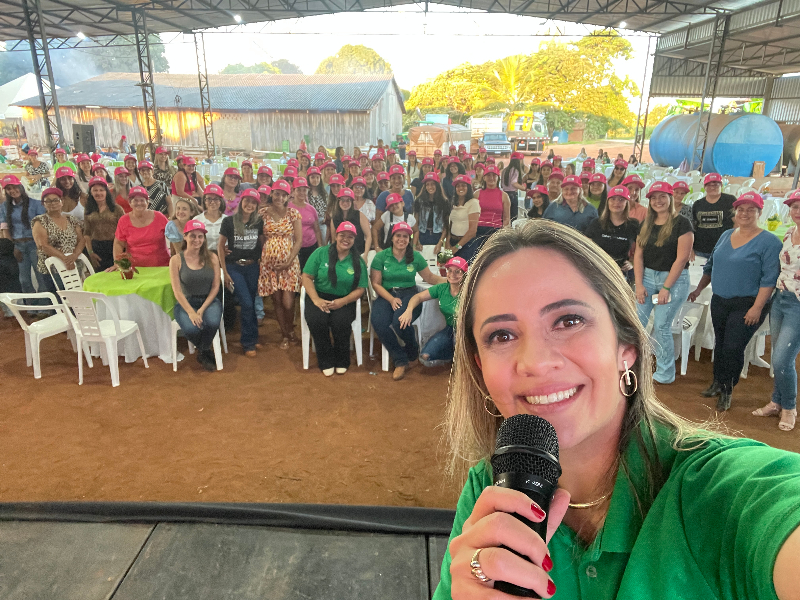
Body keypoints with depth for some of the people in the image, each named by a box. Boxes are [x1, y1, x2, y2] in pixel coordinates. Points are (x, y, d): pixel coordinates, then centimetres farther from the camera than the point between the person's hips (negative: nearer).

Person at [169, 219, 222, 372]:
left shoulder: (212, 258, 1)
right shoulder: (176, 260, -3)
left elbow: (215, 286, 0)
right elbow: (177, 291, -6)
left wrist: (202, 309, -12)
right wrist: (191, 312, -17)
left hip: (209, 301, 1)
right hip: (185, 302, -1)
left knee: (212, 323, -32)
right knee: (191, 329, -31)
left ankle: (203, 354, 2)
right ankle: (207, 351, 6)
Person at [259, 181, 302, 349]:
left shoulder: (293, 213, 1)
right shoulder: (263, 212, 4)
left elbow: (298, 240, -2)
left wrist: (289, 262, -10)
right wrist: (260, 257, -5)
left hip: (289, 262, -1)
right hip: (269, 262, 2)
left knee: (288, 302, -7)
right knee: (277, 300, 6)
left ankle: (290, 330, 22)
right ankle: (285, 335, 22)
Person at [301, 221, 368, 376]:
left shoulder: (358, 262, 5)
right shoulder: (321, 253, 2)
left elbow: (360, 289, 2)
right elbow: (307, 277, 0)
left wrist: (342, 301, -15)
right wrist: (316, 299, -14)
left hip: (344, 301, 0)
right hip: (320, 297, 0)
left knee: (340, 321, -31)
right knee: (316, 319, -31)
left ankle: (341, 361, -4)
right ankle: (326, 361, -8)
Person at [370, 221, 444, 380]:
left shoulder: (416, 257, 8)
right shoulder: (380, 257, 4)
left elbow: (430, 277, 15)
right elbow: (376, 283, 1)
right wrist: (391, 299, -13)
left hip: (409, 294, -1)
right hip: (386, 295, 1)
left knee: (399, 321, -33)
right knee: (378, 322, -30)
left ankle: (412, 352, 3)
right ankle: (400, 361, -11)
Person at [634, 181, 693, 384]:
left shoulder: (681, 224, -8)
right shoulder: (646, 225, 10)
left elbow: (681, 258, -13)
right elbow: (638, 255, 7)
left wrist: (666, 288, -15)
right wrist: (639, 284, -3)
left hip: (674, 279, -5)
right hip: (648, 276, 5)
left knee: (661, 326, -4)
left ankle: (665, 374, 11)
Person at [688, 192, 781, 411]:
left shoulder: (769, 242, -10)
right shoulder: (726, 236, 9)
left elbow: (770, 278, -14)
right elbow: (711, 265, 18)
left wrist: (757, 307, -19)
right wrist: (698, 289, 14)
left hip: (747, 306, -6)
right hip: (719, 301, 6)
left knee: (732, 348, -5)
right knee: (720, 344, 14)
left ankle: (727, 391, 12)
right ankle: (717, 383, 30)